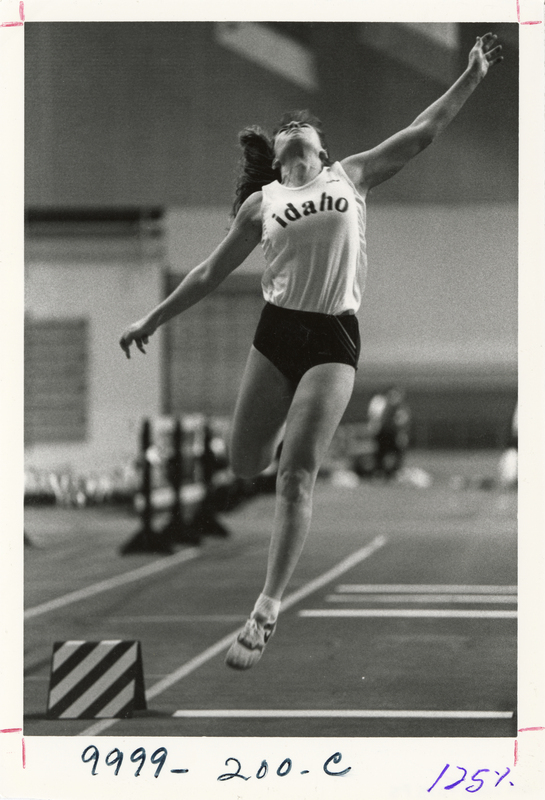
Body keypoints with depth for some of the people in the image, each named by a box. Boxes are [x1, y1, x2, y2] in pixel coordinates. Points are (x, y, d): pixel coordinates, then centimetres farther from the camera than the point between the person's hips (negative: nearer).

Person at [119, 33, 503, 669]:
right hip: (276, 331, 2)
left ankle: (268, 609, -15)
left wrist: (472, 77, 8)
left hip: (334, 338, -2)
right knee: (243, 466, 3)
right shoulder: (262, 202, 12)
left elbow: (423, 132, 12)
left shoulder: (349, 176, 12)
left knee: (295, 473, -13)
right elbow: (210, 274, 17)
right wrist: (152, 321, 15)